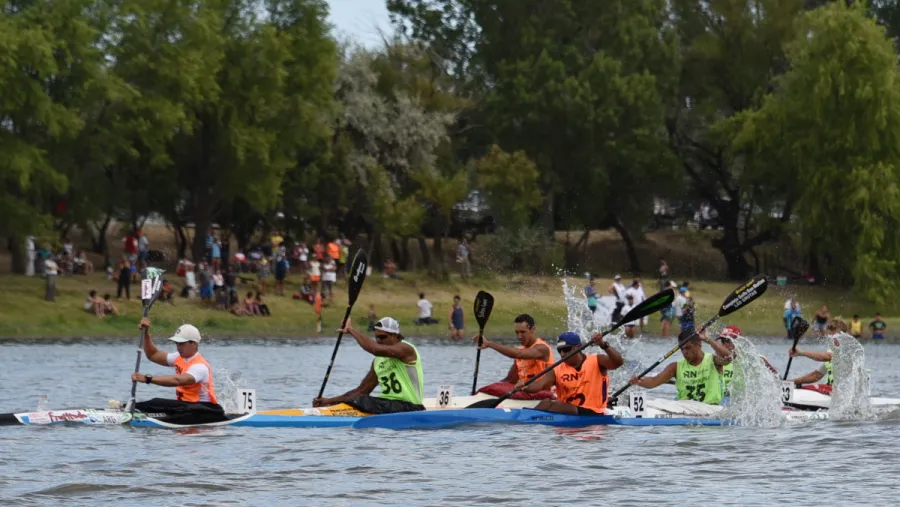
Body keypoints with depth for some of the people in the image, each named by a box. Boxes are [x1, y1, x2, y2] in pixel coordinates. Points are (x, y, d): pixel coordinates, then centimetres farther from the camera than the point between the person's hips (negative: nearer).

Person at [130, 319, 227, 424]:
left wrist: (148, 379, -43)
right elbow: (153, 355, 17)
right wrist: (146, 333, 3)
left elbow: (177, 380, -36)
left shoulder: (200, 367, -20)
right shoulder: (179, 358, 10)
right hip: (185, 405, 8)